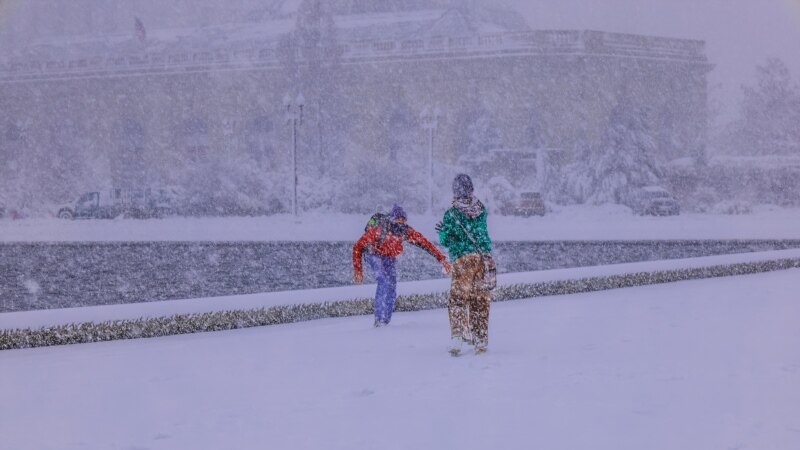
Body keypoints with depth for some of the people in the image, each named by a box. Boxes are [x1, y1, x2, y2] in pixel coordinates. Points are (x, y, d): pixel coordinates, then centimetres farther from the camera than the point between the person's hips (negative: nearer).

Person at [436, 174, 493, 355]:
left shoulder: (452, 214, -8)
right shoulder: (481, 209, 4)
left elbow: (445, 241, 0)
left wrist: (441, 230, 17)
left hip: (463, 260, -4)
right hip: (484, 257, 4)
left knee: (458, 298, 1)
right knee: (481, 299, 11)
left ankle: (457, 338, -14)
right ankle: (481, 341, 13)